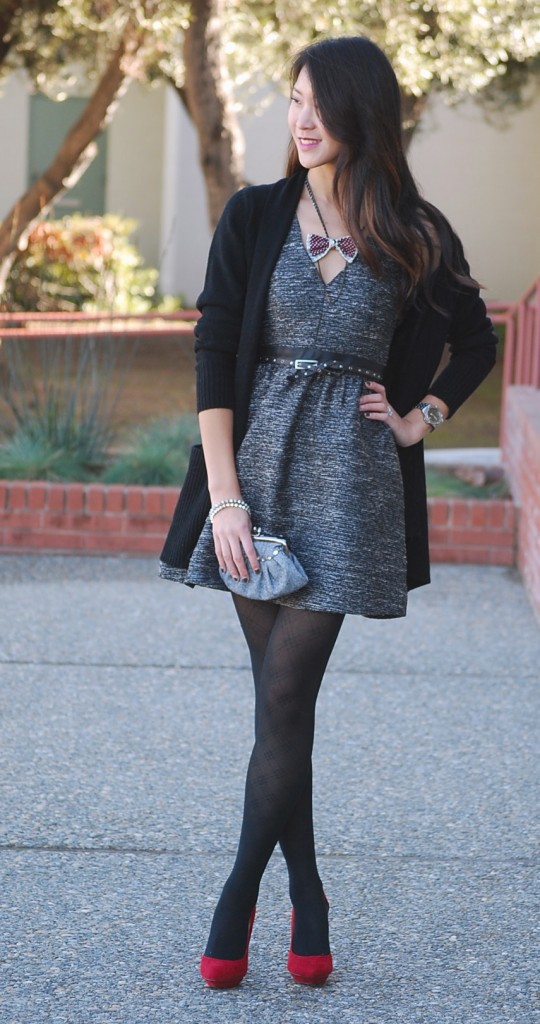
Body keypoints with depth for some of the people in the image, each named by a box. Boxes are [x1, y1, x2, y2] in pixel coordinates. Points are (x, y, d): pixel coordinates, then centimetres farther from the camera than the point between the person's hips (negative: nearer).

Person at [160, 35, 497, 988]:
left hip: (348, 480, -1)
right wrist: (224, 495, -8)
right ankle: (307, 903, 14)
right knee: (280, 696, 4)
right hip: (259, 467, 2)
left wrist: (420, 420, 5)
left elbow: (476, 344, 19)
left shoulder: (415, 237, 3)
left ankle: (237, 899, 1)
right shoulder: (254, 216, 3)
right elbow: (213, 353, -1)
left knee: (284, 696, -8)